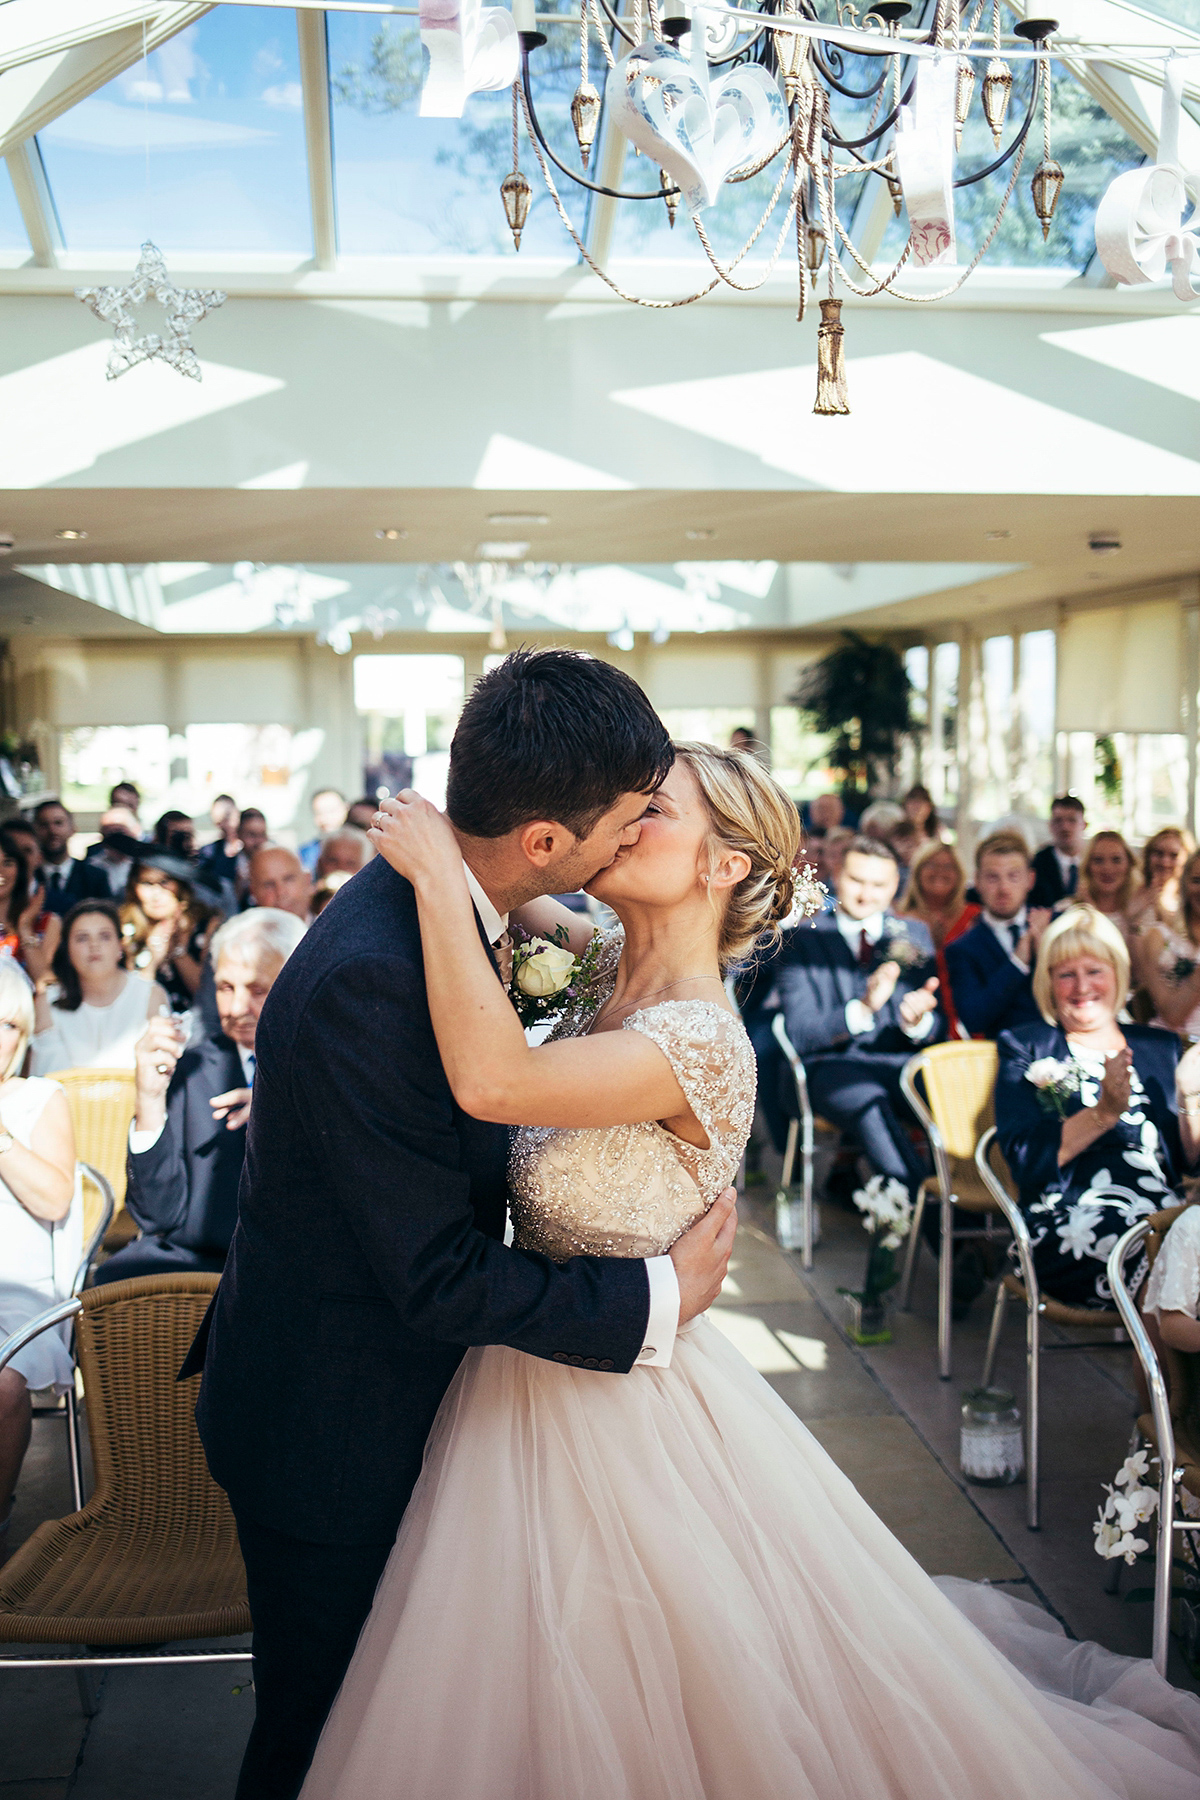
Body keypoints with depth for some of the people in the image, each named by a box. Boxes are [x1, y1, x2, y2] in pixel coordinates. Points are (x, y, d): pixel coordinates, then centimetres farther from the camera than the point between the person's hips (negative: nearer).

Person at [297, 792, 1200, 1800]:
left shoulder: (701, 1043, -29)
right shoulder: (607, 970, -4)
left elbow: (490, 1081, -44)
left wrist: (440, 873, -36)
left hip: (621, 1404, -8)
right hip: (538, 1373, 8)